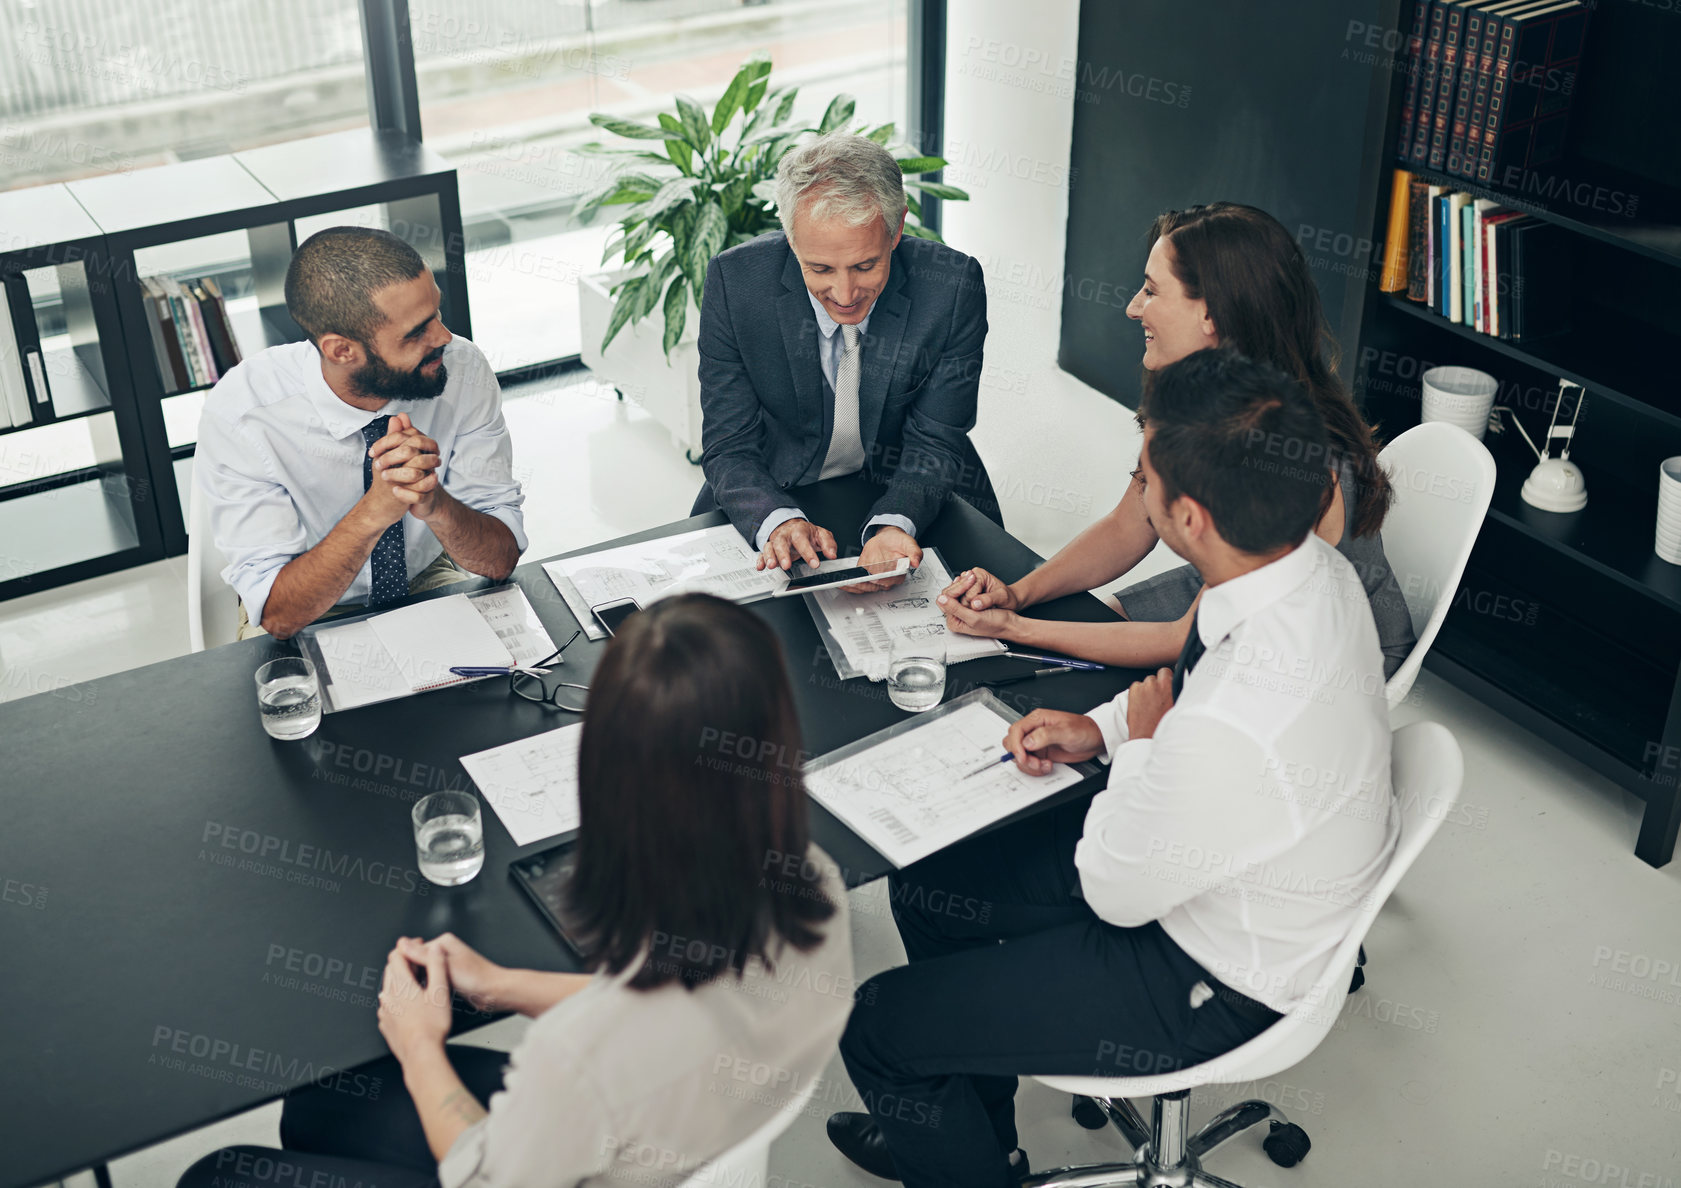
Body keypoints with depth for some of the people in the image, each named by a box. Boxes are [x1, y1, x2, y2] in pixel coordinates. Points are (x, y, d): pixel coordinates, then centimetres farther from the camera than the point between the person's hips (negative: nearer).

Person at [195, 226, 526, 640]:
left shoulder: (463, 370, -19)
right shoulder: (239, 415, -25)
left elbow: (501, 560, -15)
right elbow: (278, 616, -25)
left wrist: (435, 503, -36)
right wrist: (375, 509, -39)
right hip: (313, 620, -2)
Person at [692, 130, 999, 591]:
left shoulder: (953, 286, -19)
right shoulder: (734, 281, -18)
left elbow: (935, 446, -12)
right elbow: (729, 448, -13)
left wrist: (892, 526, -32)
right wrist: (779, 521, -34)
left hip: (912, 505, 0)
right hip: (776, 498, 0)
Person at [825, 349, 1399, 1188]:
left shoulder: (1235, 733, -41)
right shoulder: (1312, 562, -14)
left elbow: (1115, 893, -23)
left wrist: (1139, 745, -9)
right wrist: (1101, 727, -3)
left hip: (1220, 983, -8)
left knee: (877, 1026, -2)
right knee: (925, 886, 17)